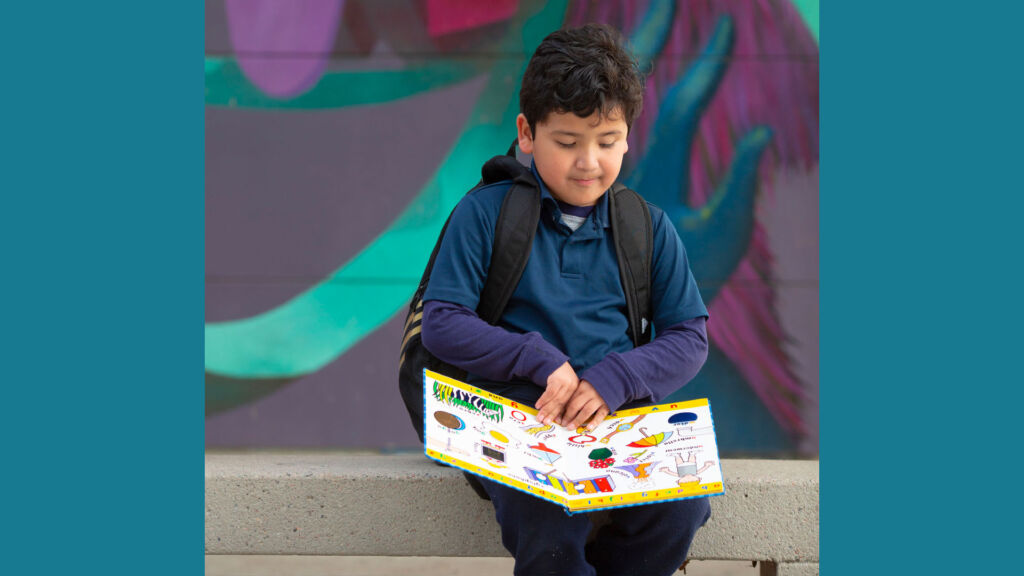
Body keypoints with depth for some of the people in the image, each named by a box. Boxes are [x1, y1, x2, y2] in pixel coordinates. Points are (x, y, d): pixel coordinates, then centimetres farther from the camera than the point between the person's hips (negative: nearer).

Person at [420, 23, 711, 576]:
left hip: (621, 409, 3)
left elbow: (689, 337, 8)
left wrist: (615, 379, -11)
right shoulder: (484, 213, 4)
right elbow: (440, 324, -1)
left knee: (681, 509, -26)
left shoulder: (648, 228, 12)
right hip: (517, 406, -3)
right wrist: (541, 360, -13)